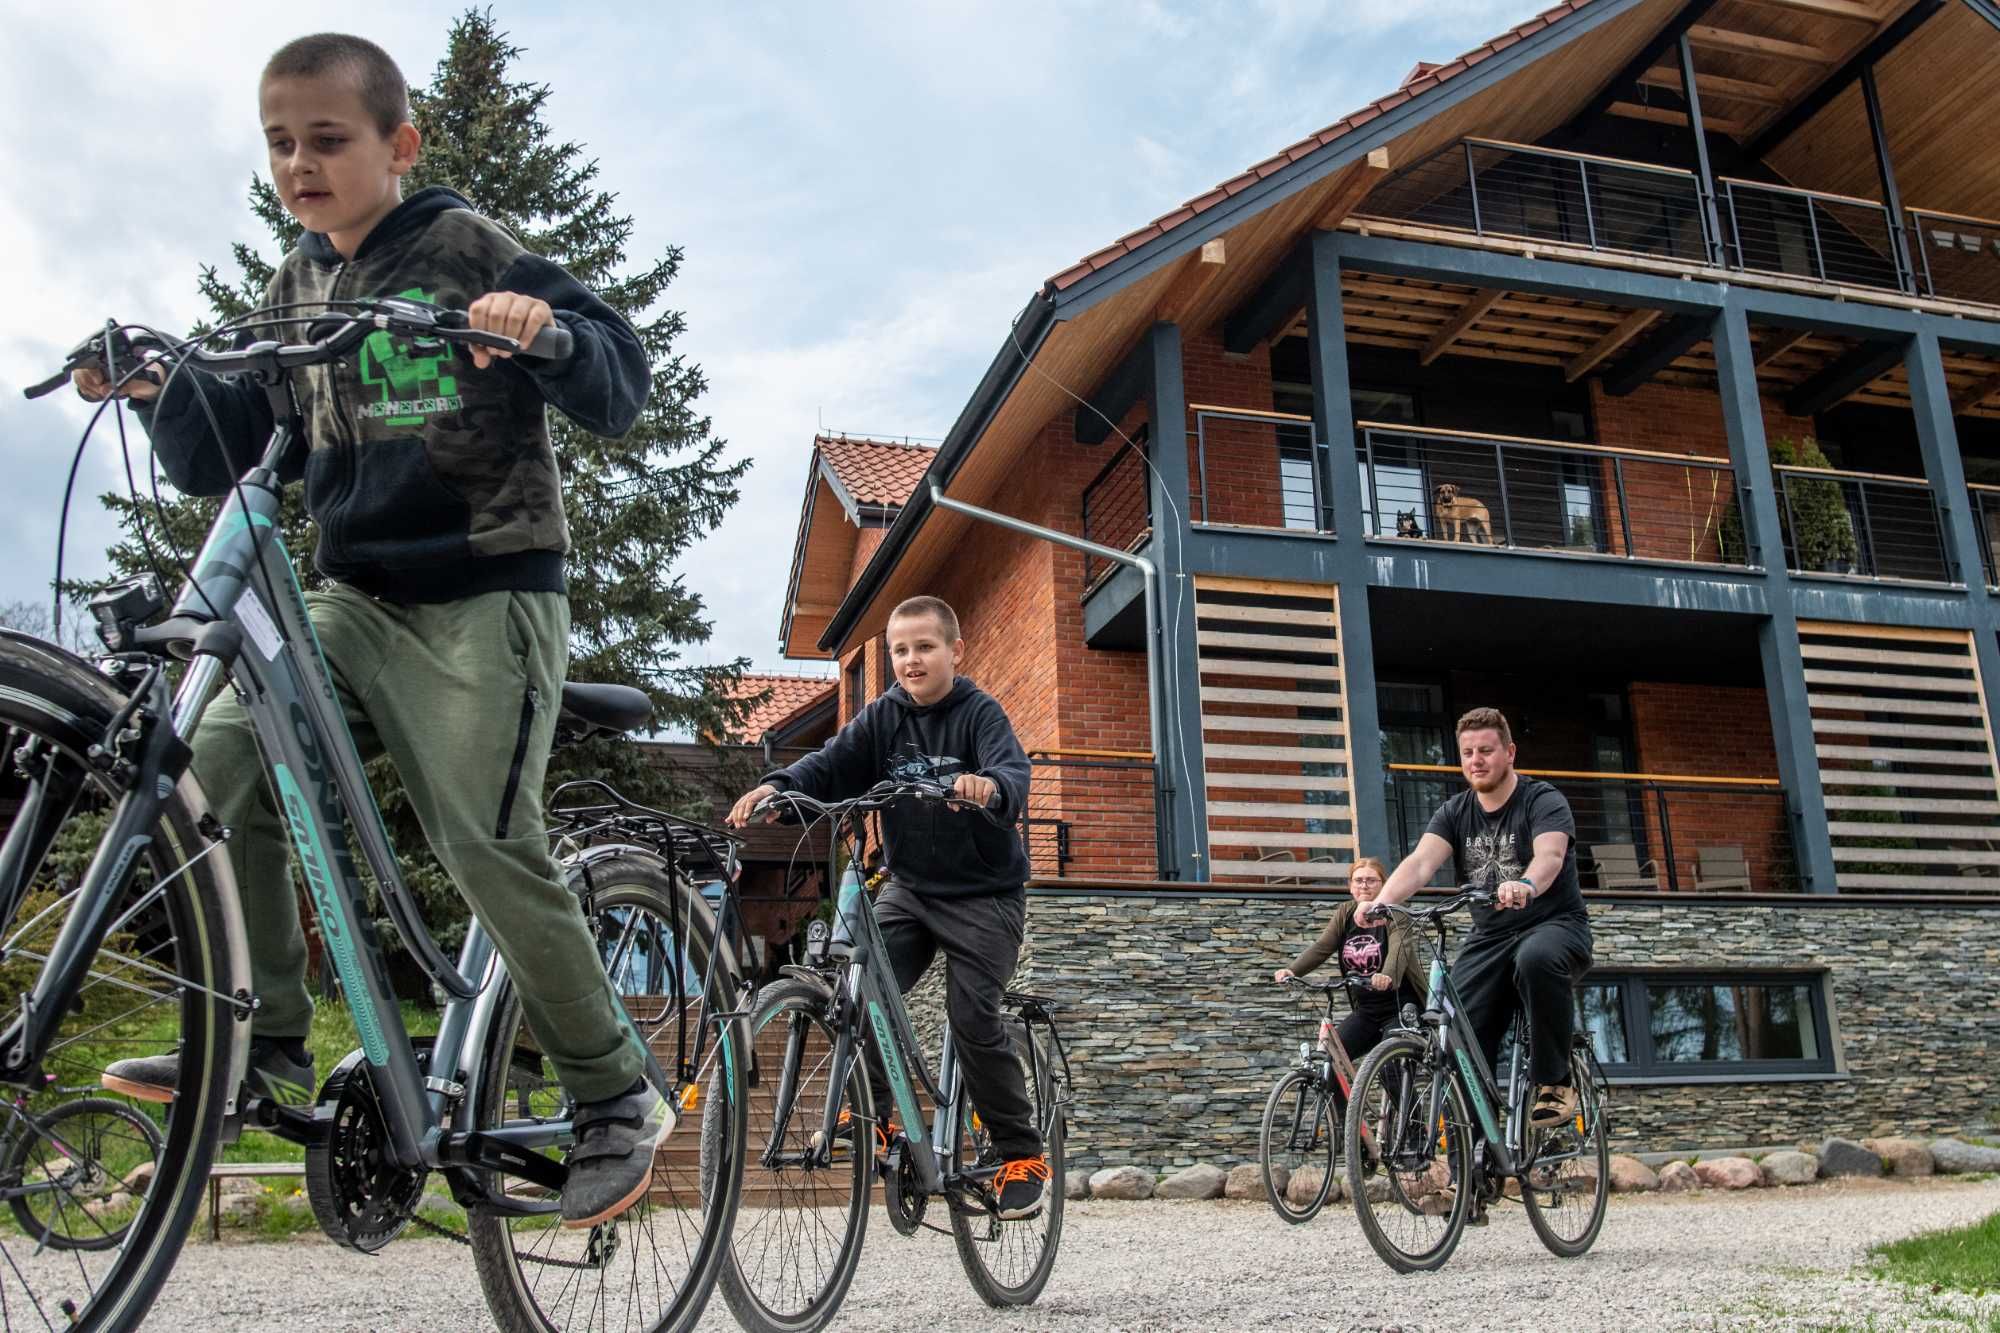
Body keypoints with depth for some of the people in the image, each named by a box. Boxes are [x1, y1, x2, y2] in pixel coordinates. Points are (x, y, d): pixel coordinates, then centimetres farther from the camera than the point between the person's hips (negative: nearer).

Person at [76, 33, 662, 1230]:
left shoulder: (467, 250, -3)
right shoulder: (298, 287, 15)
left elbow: (622, 387, -12)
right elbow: (220, 458, 14)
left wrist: (546, 328, -31)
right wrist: (158, 388, -5)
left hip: (486, 594, -6)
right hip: (358, 596, 6)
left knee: (487, 843, -12)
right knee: (221, 759, -12)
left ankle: (620, 1097, 2)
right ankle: (267, 1046, 2)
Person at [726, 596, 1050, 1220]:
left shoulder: (979, 712, -10)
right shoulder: (883, 716, 1)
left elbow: (1014, 771, -28)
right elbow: (830, 765, -12)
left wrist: (989, 784, -53)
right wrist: (775, 787, -33)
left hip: (984, 894, -4)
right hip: (909, 888, 4)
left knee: (973, 1019, -13)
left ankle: (1024, 1155, 3)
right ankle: (872, 1112, 1)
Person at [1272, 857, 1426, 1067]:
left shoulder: (1395, 917, -11)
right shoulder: (1344, 914, 4)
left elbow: (1399, 949, -31)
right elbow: (1321, 947, -8)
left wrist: (1387, 976, -53)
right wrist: (1292, 970, -26)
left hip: (1399, 1010, -5)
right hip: (1365, 1010, 5)